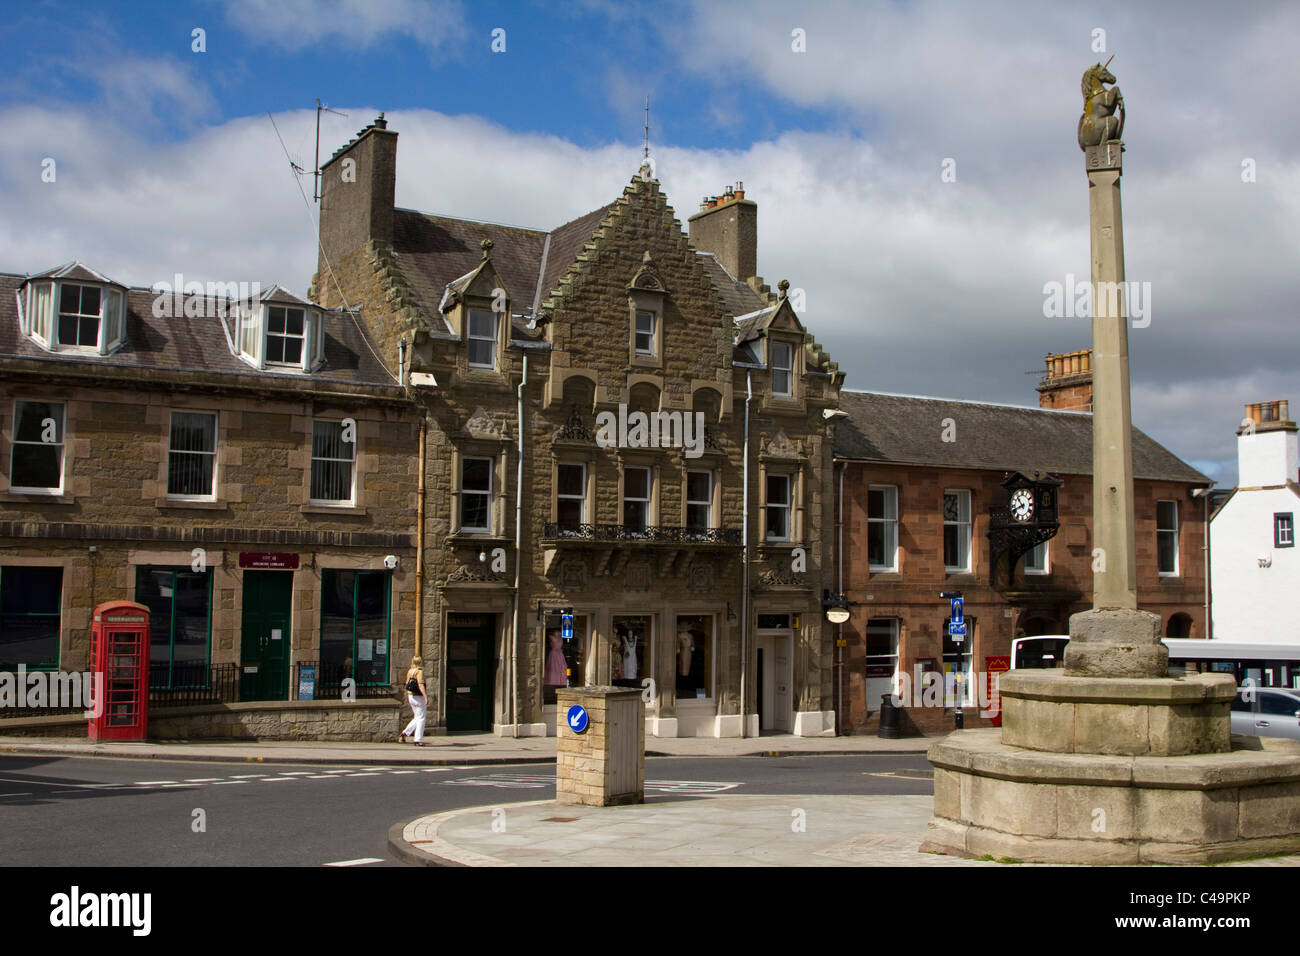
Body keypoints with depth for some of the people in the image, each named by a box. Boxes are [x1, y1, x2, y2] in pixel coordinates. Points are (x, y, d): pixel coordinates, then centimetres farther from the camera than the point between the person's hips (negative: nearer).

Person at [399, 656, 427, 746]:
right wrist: (426, 697, -24)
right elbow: (420, 685, -23)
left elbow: (407, 685, 15)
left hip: (411, 696, 8)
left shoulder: (410, 671, 9)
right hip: (419, 697, -8)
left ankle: (405, 733, 12)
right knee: (421, 718, 1)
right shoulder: (420, 671, -15)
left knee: (417, 718, 19)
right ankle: (418, 740, 2)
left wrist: (407, 697, 24)